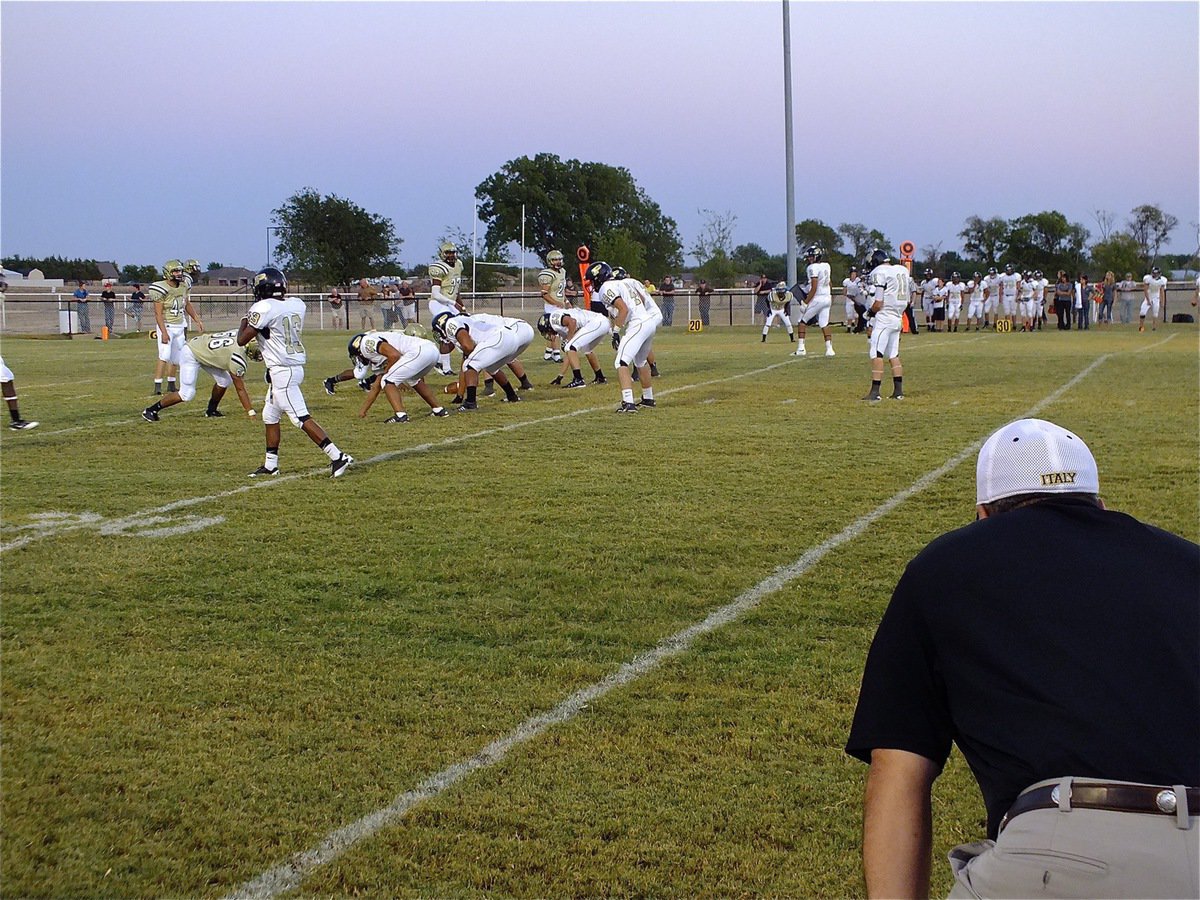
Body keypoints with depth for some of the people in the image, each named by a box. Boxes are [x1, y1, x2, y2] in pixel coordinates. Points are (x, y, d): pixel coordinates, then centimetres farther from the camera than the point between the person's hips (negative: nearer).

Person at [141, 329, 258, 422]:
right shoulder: (238, 356, -31)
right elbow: (240, 389, -23)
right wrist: (251, 413, -19)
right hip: (190, 354, -9)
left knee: (224, 381, 5)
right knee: (187, 394, -9)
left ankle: (211, 411, 24)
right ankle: (150, 410, 2)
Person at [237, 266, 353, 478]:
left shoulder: (263, 308, -16)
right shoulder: (297, 304, 6)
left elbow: (242, 340, -11)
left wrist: (244, 321, 6)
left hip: (282, 371, -9)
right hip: (297, 365, 9)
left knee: (302, 418, -9)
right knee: (270, 416, 19)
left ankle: (337, 457, -15)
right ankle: (270, 465, 26)